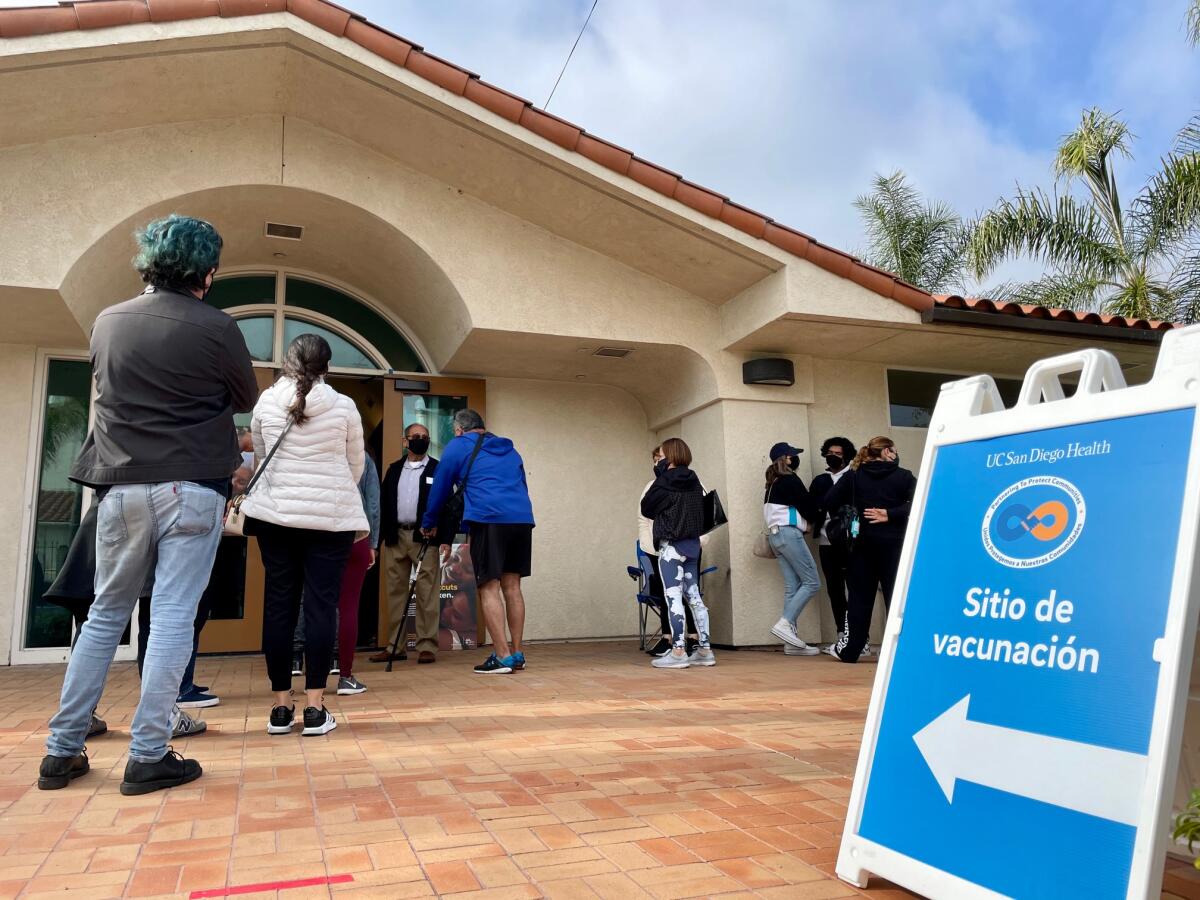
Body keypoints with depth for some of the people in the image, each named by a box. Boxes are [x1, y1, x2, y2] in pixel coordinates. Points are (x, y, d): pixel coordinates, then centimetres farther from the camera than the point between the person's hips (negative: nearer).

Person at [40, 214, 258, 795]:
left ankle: (62, 750, 18)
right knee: (173, 617, -2)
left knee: (105, 615, 14)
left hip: (121, 486, 5)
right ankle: (147, 756, 1)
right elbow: (246, 400, 8)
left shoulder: (108, 323, 7)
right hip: (190, 487, -4)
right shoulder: (215, 328, -6)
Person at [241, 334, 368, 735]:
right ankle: (314, 708, 0)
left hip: (275, 513, 2)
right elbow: (356, 465, 6)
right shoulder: (344, 406, -3)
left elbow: (260, 455, 15)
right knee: (321, 605, 0)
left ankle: (281, 707, 10)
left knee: (279, 604, 6)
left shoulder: (265, 401, 2)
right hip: (331, 517, -2)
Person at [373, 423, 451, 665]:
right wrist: (381, 536, 4)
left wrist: (446, 540, -11)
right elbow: (385, 504, 12)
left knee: (427, 593, -6)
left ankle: (427, 646, -3)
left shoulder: (437, 469, 4)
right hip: (396, 537, 4)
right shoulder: (394, 469, 16)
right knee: (396, 592, 6)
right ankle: (396, 646, 13)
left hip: (425, 537, -4)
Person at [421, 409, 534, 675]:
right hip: (523, 519, 6)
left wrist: (428, 524, 31)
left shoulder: (459, 446, 12)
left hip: (488, 520, -6)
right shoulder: (510, 450, 28)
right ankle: (517, 653, 11)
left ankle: (503, 657, -9)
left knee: (489, 587, -3)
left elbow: (440, 487, 16)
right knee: (512, 586, 11)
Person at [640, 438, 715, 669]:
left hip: (671, 544, -7)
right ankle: (705, 649, 12)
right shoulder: (694, 481, 9)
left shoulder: (665, 481, -9)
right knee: (694, 596, 10)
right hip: (693, 544, 7)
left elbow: (646, 508, -1)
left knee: (674, 597, -5)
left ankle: (678, 652, -6)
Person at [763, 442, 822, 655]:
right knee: (811, 582, -6)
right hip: (789, 532, -9)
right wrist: (810, 520, 15)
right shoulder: (790, 480, -8)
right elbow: (807, 506, -7)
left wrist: (802, 522, 9)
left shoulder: (773, 483, 17)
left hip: (774, 533, 9)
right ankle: (785, 624, -16)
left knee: (792, 585, 5)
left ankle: (792, 641, 2)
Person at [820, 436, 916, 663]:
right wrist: (890, 514, -12)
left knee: (860, 597, 9)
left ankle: (849, 649, 11)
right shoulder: (903, 476, -1)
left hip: (862, 545, 3)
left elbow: (829, 502, -2)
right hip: (892, 545, -3)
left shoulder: (854, 477, 5)